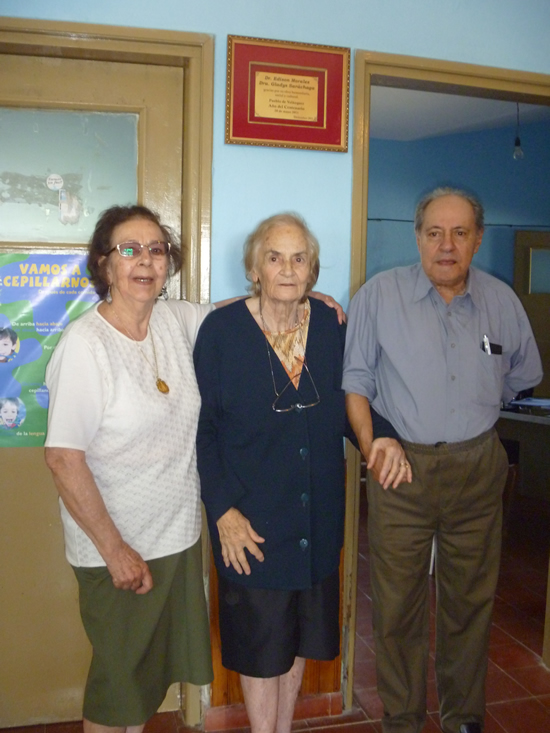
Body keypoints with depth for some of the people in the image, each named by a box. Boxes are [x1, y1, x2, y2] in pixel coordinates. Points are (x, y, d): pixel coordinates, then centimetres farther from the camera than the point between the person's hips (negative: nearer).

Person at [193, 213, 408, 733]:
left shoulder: (329, 324, 0)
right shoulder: (221, 329, -11)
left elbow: (346, 400, 10)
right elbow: (202, 427, -9)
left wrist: (379, 436, -9)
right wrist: (223, 510, -14)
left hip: (316, 518, 4)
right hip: (250, 523, -4)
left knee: (299, 638, 20)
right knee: (260, 645, 12)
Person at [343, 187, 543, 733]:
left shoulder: (502, 301, 5)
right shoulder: (380, 294, -4)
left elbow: (523, 375, 20)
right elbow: (356, 380, -2)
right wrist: (370, 446, -10)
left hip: (479, 470, 3)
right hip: (402, 468, -2)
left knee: (472, 599, 14)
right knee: (397, 605, 5)